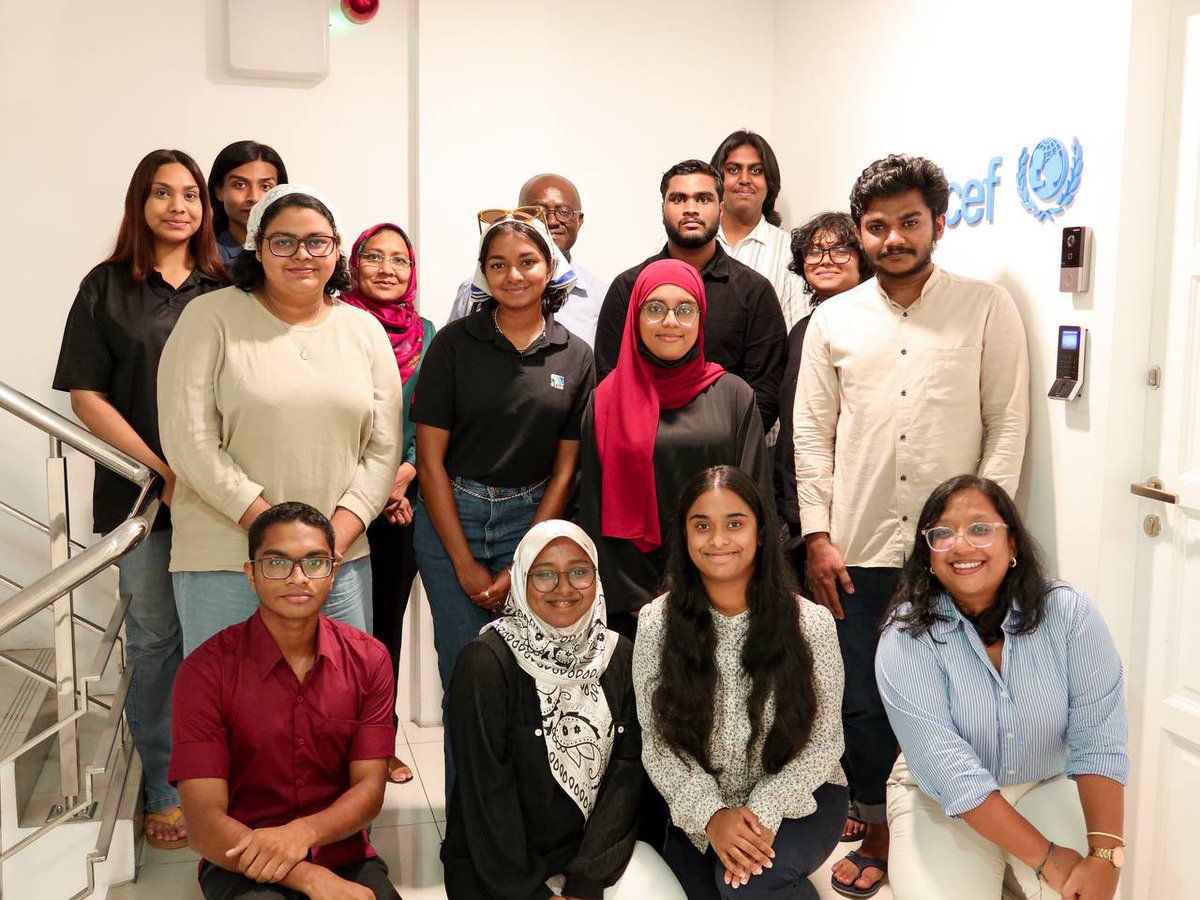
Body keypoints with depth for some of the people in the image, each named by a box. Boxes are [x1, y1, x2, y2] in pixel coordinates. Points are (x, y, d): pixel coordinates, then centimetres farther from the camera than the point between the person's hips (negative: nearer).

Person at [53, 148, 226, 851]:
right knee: (155, 638, 6)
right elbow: (87, 396, 0)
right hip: (141, 487, -1)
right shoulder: (108, 287, 4)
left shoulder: (224, 290, 9)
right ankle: (166, 792, 19)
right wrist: (163, 471, -8)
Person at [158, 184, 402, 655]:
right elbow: (189, 442, -8)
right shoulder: (210, 318, -1)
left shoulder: (365, 330, 9)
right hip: (224, 563, -3)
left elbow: (383, 449, 6)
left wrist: (334, 536, -7)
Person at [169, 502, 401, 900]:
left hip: (344, 855, 4)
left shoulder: (368, 659, 1)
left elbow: (369, 790, -1)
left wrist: (302, 831, -23)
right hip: (241, 865, -3)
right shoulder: (206, 671, -9)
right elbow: (205, 825, -14)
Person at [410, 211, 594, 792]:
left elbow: (565, 467, 3)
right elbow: (430, 458, -5)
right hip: (450, 516, -1)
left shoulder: (574, 357, 2)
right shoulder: (455, 343, -4)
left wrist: (522, 568, -4)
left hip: (532, 521, 1)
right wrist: (466, 565, -8)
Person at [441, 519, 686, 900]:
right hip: (499, 864, -3)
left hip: (598, 847, 4)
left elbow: (625, 772, -5)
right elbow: (487, 792, -14)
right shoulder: (486, 662, -14)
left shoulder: (620, 657, 0)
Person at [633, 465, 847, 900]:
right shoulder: (656, 623, -8)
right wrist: (711, 814, -21)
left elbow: (824, 740, -7)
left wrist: (765, 812, -20)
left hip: (795, 798, -2)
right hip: (699, 810, 2)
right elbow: (658, 743, -7)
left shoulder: (810, 622, -11)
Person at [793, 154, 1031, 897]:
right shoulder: (834, 320, 6)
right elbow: (812, 435, 6)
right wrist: (818, 536, 0)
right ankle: (878, 836, 32)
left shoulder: (988, 308, 0)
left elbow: (1008, 426, -2)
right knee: (865, 704, 10)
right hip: (861, 552, 2)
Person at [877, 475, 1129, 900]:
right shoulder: (906, 638, -20)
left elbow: (1098, 737, -17)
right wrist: (1046, 858, -27)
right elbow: (945, 768, -25)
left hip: (1047, 788, 2)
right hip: (942, 801, -1)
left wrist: (1105, 855, -28)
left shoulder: (1069, 613, -13)